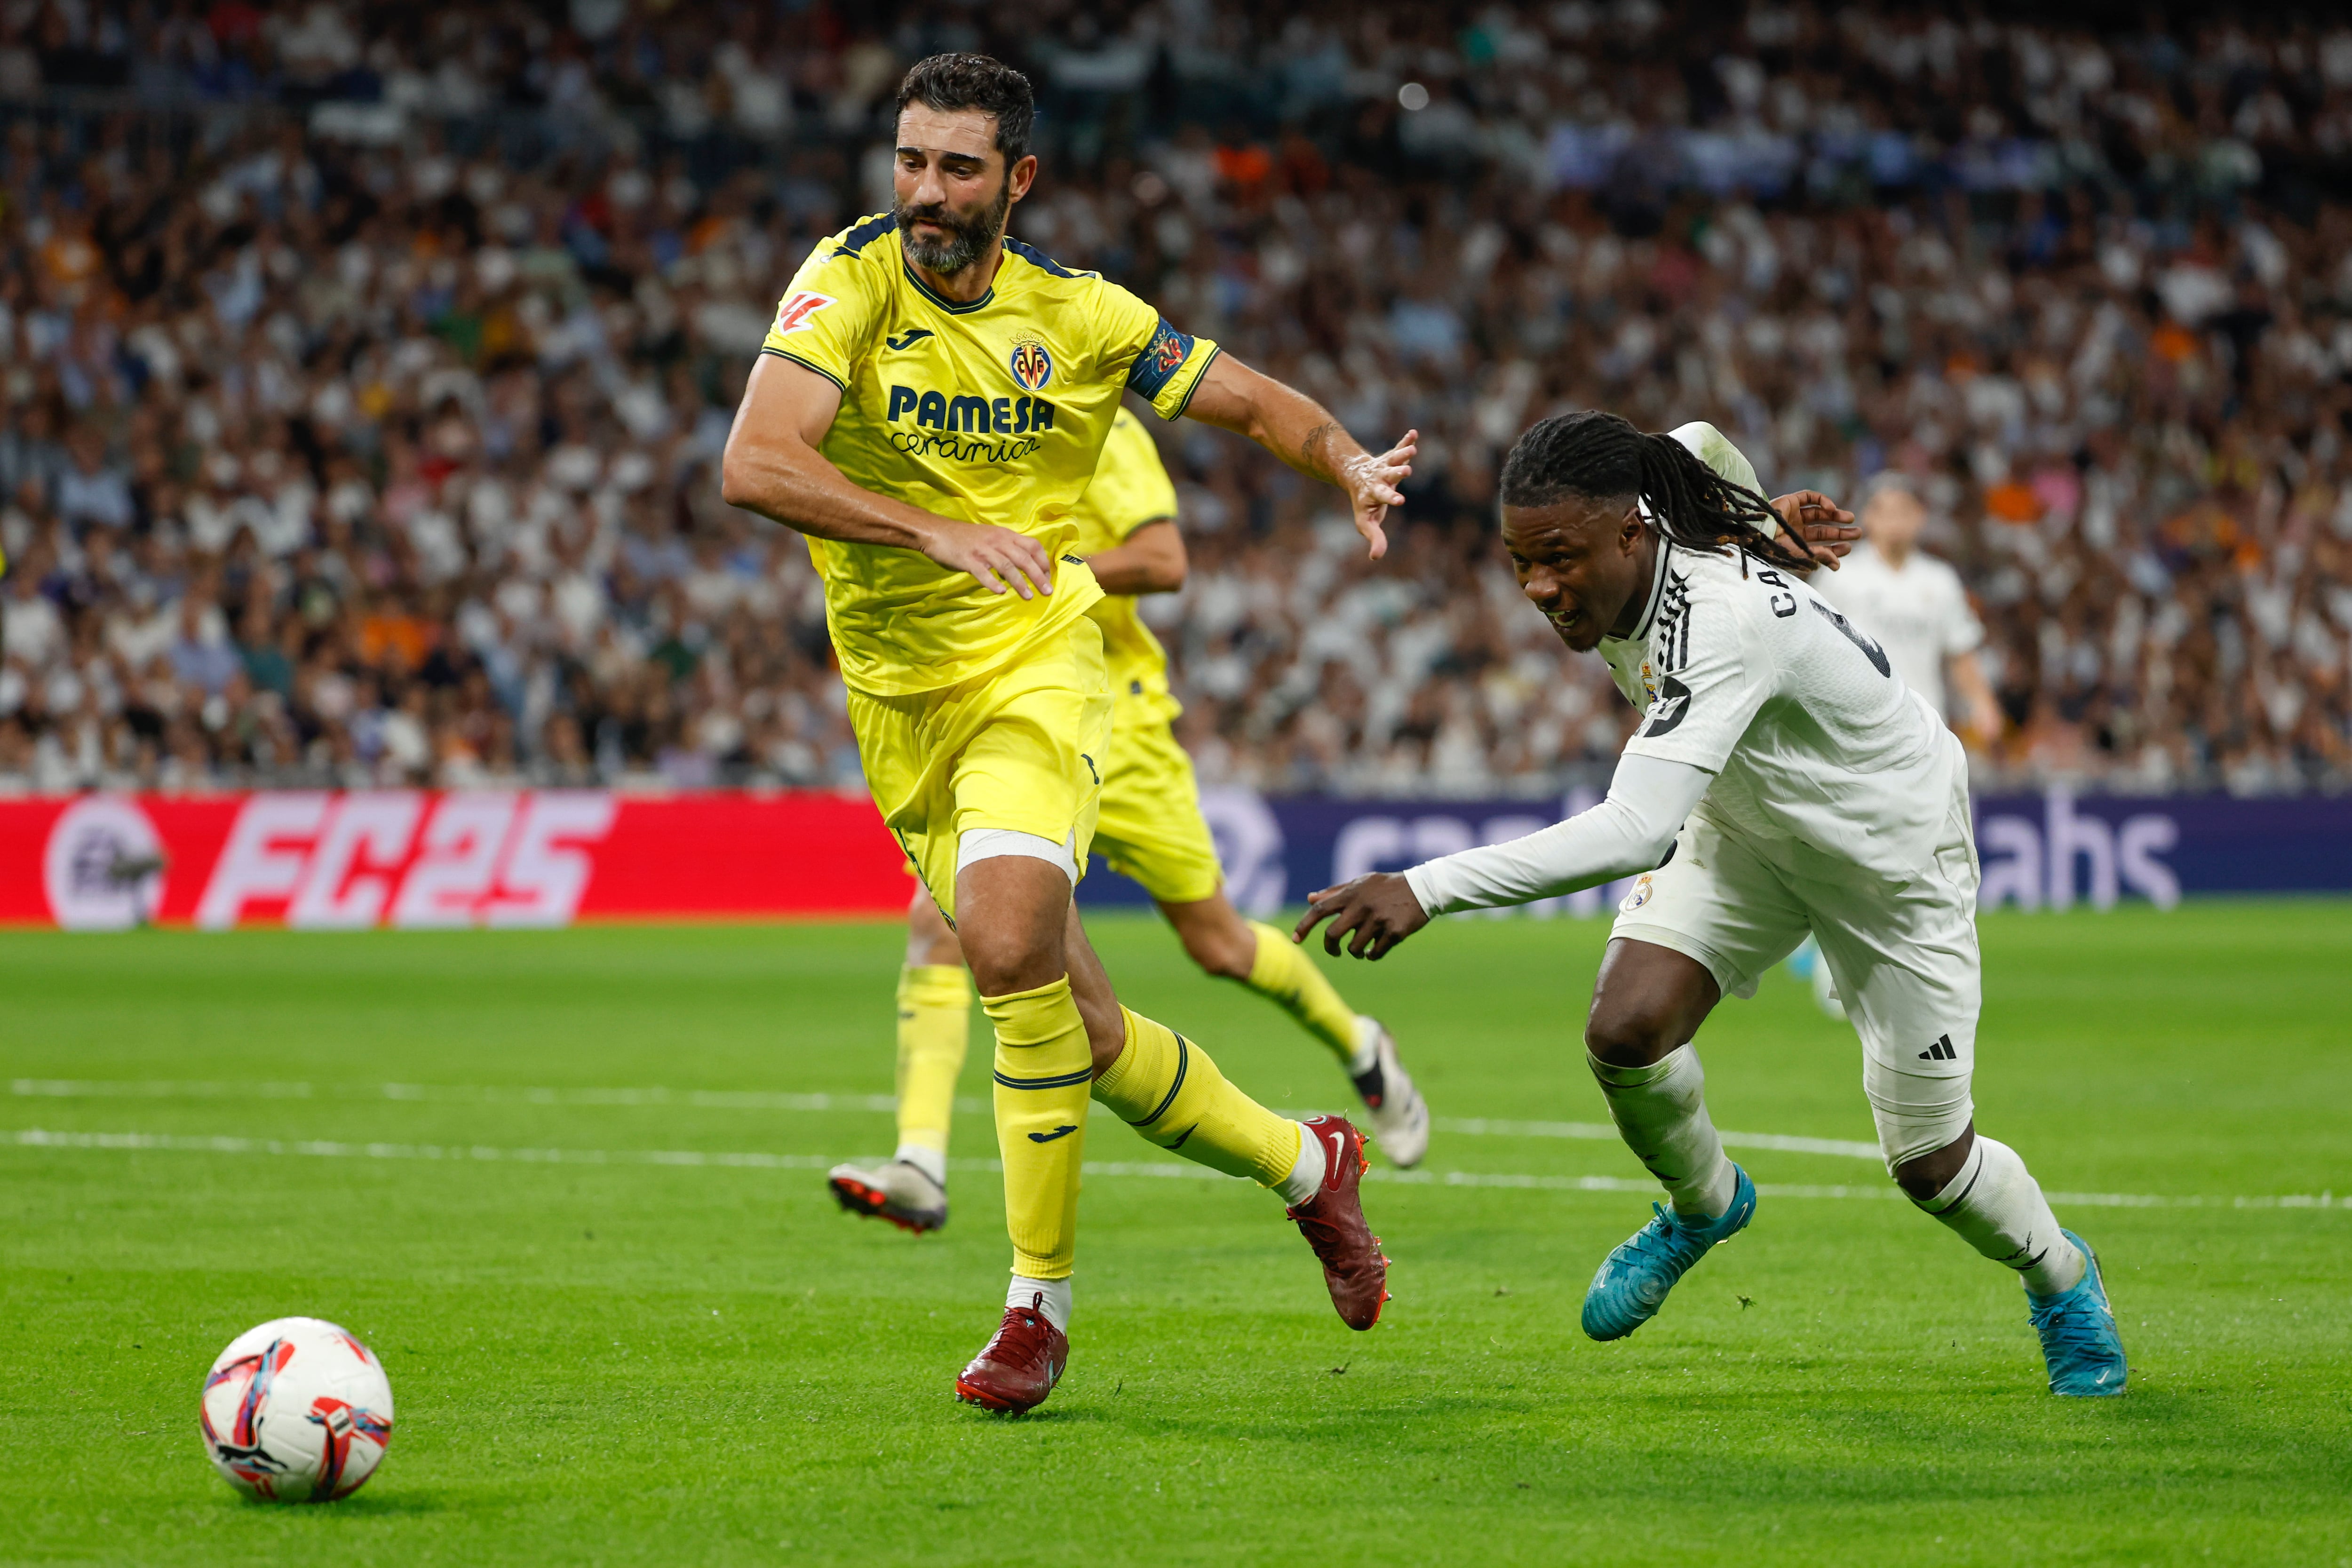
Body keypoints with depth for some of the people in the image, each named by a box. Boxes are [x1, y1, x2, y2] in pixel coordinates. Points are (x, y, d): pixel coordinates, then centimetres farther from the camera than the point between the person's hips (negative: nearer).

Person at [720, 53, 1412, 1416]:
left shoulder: (1080, 317, 0)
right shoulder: (850, 284, -7)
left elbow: (1253, 401, 13)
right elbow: (755, 464, -21)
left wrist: (1354, 465, -8)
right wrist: (934, 530, -32)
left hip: (1039, 673, -2)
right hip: (904, 702, 2)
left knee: (1006, 939, -28)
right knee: (1085, 1036, 5)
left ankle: (1040, 1303, -17)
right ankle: (1304, 1163, 30)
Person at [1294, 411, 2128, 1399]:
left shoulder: (1725, 622, -43)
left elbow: (1635, 832, -54)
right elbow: (1703, 447, 4)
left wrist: (1428, 891, -59)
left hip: (1891, 855, -6)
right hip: (1745, 820, 6)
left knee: (1928, 1162, 1)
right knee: (1625, 1029, -18)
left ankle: (2062, 1282, 35)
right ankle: (1704, 1205, 14)